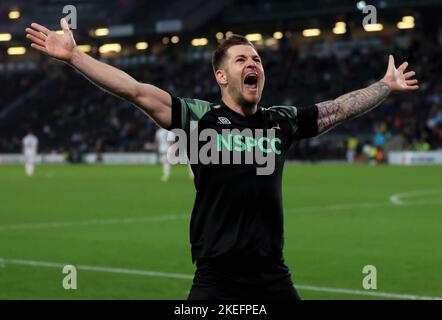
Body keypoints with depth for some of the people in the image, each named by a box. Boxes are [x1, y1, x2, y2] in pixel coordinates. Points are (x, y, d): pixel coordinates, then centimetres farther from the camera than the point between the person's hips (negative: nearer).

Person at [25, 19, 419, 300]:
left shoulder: (283, 120, 11)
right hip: (217, 278, -4)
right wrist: (73, 54, -13)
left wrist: (386, 85, 31)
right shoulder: (199, 116, -2)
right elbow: (136, 91, -8)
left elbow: (338, 108, 23)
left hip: (274, 277, 4)